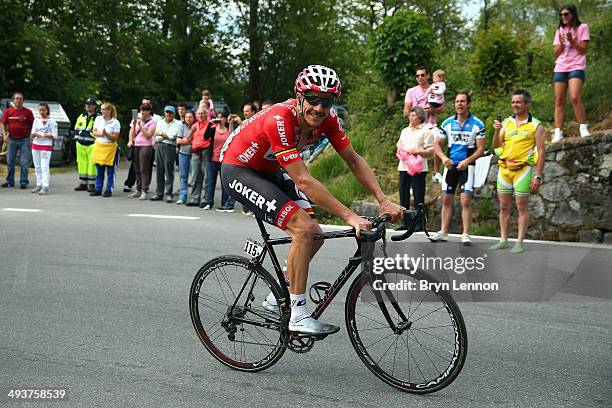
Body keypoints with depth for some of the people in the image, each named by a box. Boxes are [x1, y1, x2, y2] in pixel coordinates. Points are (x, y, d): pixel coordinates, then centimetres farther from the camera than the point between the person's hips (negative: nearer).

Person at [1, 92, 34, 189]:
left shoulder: (28, 112, 0)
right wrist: (4, 135, -7)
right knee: (10, 162, 9)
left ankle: (23, 182, 3)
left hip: (24, 140, -2)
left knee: (24, 162, -2)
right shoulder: (8, 111, 5)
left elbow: (33, 126, 2)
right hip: (12, 140, 2)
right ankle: (10, 181, 18)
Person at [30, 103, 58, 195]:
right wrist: (34, 135, -14)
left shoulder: (52, 121, -2)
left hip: (46, 146, -5)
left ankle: (45, 187, -14)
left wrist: (45, 135, -19)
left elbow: (55, 136, -6)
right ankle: (39, 185, 15)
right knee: (37, 166, 8)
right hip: (35, 145, 5)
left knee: (44, 167, -11)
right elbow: (32, 134, 8)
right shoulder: (36, 120, 12)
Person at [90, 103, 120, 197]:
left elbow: (115, 137, -7)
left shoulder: (115, 122, -6)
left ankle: (109, 190, 6)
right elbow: (94, 132, 8)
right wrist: (100, 133, -12)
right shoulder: (98, 119, 7)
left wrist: (106, 134, -22)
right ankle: (98, 189, 15)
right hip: (98, 146, 4)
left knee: (110, 171, -1)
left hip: (110, 147, -4)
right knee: (99, 171, 8)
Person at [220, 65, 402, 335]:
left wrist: (384, 201, -19)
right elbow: (303, 181, -37)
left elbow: (354, 160, -7)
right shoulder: (280, 120, -34)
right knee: (304, 228, -24)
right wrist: (349, 217, -40)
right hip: (238, 170, -8)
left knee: (314, 236, 1)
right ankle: (298, 315, -16)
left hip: (268, 171, 8)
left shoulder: (327, 119, -13)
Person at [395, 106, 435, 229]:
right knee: (403, 196, 7)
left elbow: (431, 152, -6)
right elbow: (399, 147, 25)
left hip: (418, 168, -6)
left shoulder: (426, 131, -1)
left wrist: (417, 151, -16)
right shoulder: (405, 131, 21)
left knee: (418, 196, -5)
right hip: (404, 167, 7)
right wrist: (400, 152, 3)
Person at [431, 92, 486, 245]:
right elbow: (437, 144, 8)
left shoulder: (477, 124, -3)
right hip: (450, 165, 3)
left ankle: (466, 235, -4)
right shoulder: (447, 123, 6)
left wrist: (467, 161, -19)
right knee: (446, 200, 7)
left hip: (467, 166, -3)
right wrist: (443, 158, -11)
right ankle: (443, 233, 15)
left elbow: (480, 149, -4)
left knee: (466, 201, -9)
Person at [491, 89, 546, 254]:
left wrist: (538, 176, -9)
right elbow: (496, 146, 6)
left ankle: (520, 242, 3)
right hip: (504, 168, 4)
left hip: (523, 169, -4)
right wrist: (497, 131, -12)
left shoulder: (536, 125, 0)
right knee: (504, 207, 7)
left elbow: (541, 152, -3)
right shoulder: (506, 122, 11)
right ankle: (503, 240, 15)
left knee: (522, 206, -2)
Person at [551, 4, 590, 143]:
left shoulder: (582, 27, 4)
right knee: (559, 101, -4)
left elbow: (583, 50, -2)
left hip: (576, 67, -5)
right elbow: (556, 54, 12)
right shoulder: (559, 31, 17)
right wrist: (561, 43, -6)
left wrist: (572, 40, -15)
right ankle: (558, 133, -6)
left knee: (575, 97, -23)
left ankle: (583, 128, -13)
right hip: (560, 68, 5)